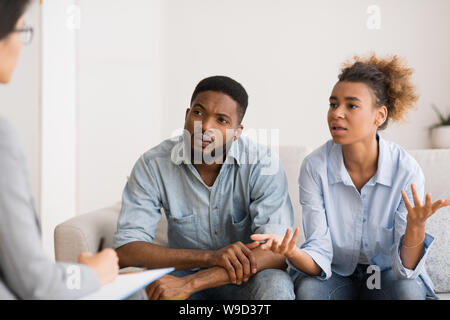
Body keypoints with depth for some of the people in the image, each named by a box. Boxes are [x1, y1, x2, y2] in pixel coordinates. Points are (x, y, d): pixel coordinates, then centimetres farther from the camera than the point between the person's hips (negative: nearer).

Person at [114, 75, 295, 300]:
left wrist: (189, 283, -36)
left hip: (245, 279, 0)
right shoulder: (153, 165, -12)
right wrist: (209, 256, -32)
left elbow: (277, 252, -25)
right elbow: (125, 250, -19)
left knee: (275, 286, -33)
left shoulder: (263, 164, -16)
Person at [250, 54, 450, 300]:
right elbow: (319, 257, -19)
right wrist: (292, 253, -42)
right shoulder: (315, 166, -16)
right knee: (308, 290, -32)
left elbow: (405, 267, -18)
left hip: (386, 272, 1)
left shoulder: (406, 170, -19)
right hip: (335, 273, 0)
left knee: (409, 291, -32)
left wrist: (415, 228, -39)